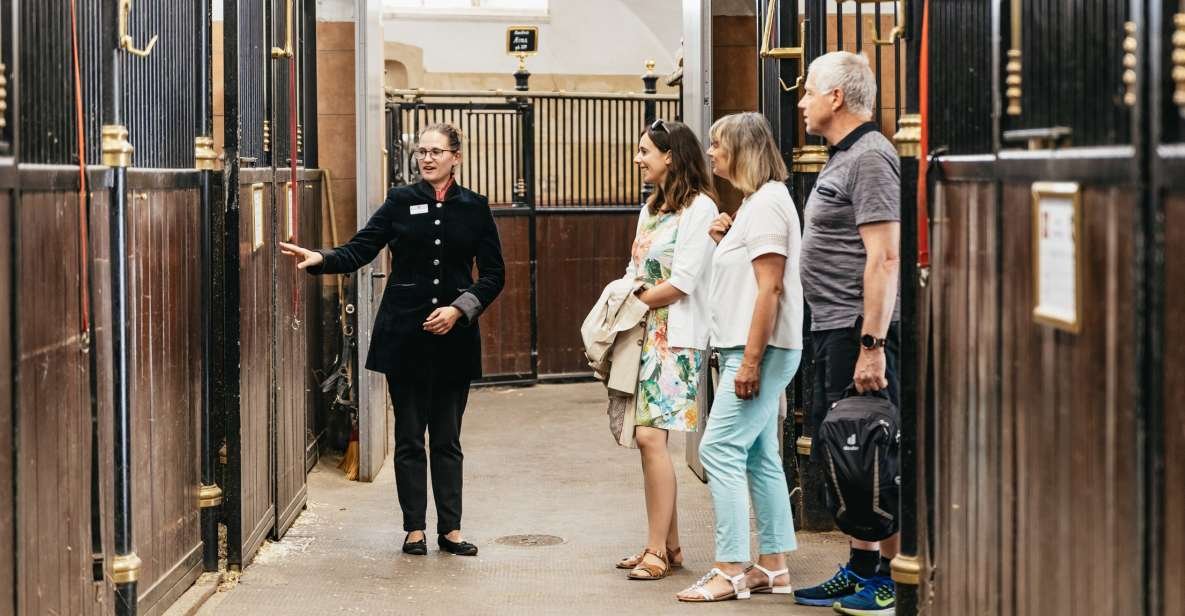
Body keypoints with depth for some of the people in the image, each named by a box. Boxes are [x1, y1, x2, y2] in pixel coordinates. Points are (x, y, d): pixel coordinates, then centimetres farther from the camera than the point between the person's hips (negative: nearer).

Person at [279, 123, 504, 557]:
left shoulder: (474, 208, 5)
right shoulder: (401, 202, 5)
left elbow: (493, 274, 5)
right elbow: (360, 250, -1)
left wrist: (460, 309, -9)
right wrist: (318, 259, -19)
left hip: (454, 337, 0)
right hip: (404, 336, 0)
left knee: (447, 438, 6)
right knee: (409, 437, 4)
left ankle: (451, 529, 12)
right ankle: (414, 528, 11)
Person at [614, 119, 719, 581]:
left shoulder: (699, 207, -9)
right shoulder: (651, 208, 19)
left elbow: (681, 283, -15)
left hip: (675, 338, -8)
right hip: (645, 335, 9)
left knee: (650, 435, -14)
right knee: (648, 438, 6)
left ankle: (657, 550, -9)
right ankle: (669, 545, 13)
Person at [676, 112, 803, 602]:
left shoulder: (767, 201, -13)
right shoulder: (756, 201, 18)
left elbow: (770, 286, -20)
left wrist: (751, 360, -22)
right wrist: (725, 241, 6)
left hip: (761, 350, -11)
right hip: (750, 350, 11)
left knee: (719, 451, -11)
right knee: (759, 456, 11)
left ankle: (730, 571, -9)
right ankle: (774, 566, 16)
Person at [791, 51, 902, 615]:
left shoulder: (870, 158, -14)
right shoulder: (842, 158, 18)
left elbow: (884, 257, -21)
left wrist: (872, 345, -25)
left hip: (859, 331, -11)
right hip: (832, 330, 11)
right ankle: (860, 570, 24)